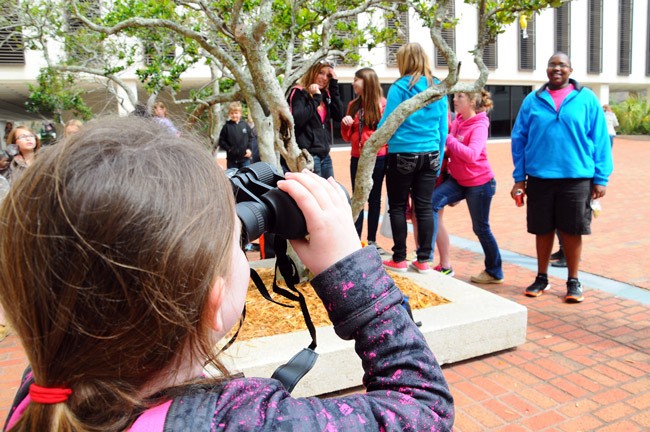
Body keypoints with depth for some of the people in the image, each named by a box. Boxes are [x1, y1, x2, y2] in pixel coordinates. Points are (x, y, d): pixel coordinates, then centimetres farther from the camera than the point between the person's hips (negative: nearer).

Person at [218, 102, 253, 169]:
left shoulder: (245, 125, 3)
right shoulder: (226, 127, -2)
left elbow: (251, 138, 8)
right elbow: (221, 141, -1)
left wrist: (249, 149, -4)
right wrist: (229, 149, -12)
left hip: (245, 158, 2)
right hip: (232, 159, -1)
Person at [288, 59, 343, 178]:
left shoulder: (325, 94, 16)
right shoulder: (299, 92, -5)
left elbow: (338, 116, 1)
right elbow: (298, 119, -20)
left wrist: (334, 85, 1)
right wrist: (315, 98, -14)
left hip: (325, 154, 7)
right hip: (308, 154, -7)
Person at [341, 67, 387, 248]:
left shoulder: (382, 104, -6)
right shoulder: (353, 105, 9)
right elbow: (347, 137, 11)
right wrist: (345, 124, -7)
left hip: (377, 157, -4)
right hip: (357, 157, 5)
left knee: (374, 198, 6)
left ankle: (372, 239, 15)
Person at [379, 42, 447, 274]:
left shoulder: (400, 87, -8)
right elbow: (443, 129, 8)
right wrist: (438, 160, 15)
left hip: (402, 155, -4)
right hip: (429, 155, 5)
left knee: (397, 207, 7)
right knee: (424, 207, 8)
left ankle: (399, 259, 11)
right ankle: (423, 260, 14)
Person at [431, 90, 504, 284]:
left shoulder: (479, 125, -17)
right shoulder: (457, 121, 3)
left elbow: (471, 154, -31)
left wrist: (448, 138, -27)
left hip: (479, 183, -6)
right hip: (457, 179, 6)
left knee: (481, 228, 5)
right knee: (431, 201, -16)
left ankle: (495, 273, 24)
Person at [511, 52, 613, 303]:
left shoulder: (587, 99, 3)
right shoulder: (532, 100, 5)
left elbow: (600, 140, 2)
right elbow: (519, 139, 6)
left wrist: (601, 178, -3)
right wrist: (519, 178, 3)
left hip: (576, 177, -1)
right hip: (539, 177, 1)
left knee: (572, 231, 6)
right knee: (542, 230, 10)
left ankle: (573, 282, 22)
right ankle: (542, 278, 26)